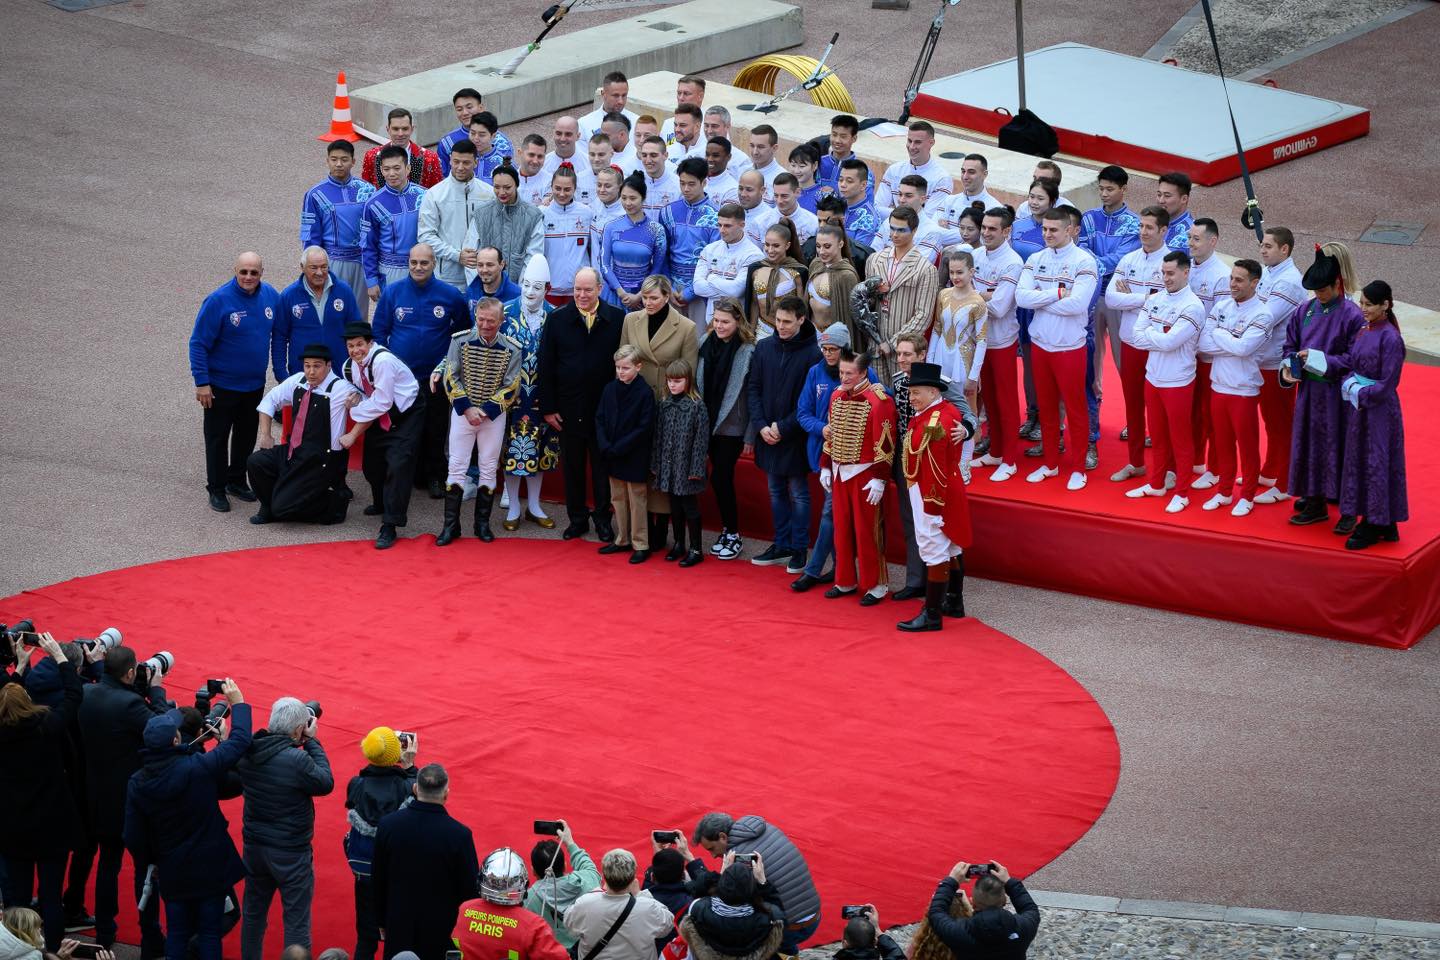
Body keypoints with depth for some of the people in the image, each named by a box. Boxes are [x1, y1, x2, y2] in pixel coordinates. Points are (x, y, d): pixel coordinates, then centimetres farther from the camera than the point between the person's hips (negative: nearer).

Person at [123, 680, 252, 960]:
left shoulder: (137, 783, -10)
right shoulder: (198, 768, -22)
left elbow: (133, 838, -2)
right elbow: (240, 740, -11)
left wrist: (150, 861, 16)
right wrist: (237, 703, 4)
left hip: (173, 872, 3)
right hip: (211, 868, -3)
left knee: (177, 934, 15)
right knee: (210, 933, 7)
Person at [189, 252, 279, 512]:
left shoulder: (270, 296, -5)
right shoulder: (218, 300, -20)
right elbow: (198, 343, -17)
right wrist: (201, 383, -19)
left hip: (255, 384, 5)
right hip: (221, 385, -5)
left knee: (247, 435, 17)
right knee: (217, 437, 6)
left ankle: (236, 481, 34)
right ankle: (216, 489, 17)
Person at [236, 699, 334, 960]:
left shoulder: (248, 753, -7)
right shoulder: (297, 760, -26)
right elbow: (325, 783, -11)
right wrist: (312, 742, -5)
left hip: (254, 847, 6)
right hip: (291, 854, -6)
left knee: (253, 914, 20)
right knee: (297, 922, 5)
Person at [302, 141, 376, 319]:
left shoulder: (367, 190, 3)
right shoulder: (315, 195, -2)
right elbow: (310, 238, 1)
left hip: (362, 263, 2)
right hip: (332, 263, -2)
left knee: (360, 317, 9)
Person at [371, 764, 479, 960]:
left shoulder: (388, 824, -8)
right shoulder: (459, 835, -18)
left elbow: (377, 880, 3)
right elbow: (470, 890, -8)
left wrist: (383, 921, 16)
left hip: (399, 930, 3)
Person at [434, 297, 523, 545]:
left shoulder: (512, 349, -8)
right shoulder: (460, 340, -9)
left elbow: (510, 388, -6)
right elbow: (451, 378, -6)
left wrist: (486, 411, -14)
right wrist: (467, 409, -13)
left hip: (494, 415, 0)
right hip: (462, 411, 0)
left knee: (489, 468, 6)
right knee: (456, 466, -1)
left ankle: (482, 523, 16)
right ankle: (451, 525, 3)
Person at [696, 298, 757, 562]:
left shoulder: (748, 351, -12)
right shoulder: (707, 344, 3)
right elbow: (699, 384, 10)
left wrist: (750, 436, -10)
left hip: (733, 426, -5)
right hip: (710, 422, 5)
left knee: (721, 478, -5)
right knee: (720, 479, 9)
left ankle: (733, 536, 7)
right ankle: (727, 530, 21)